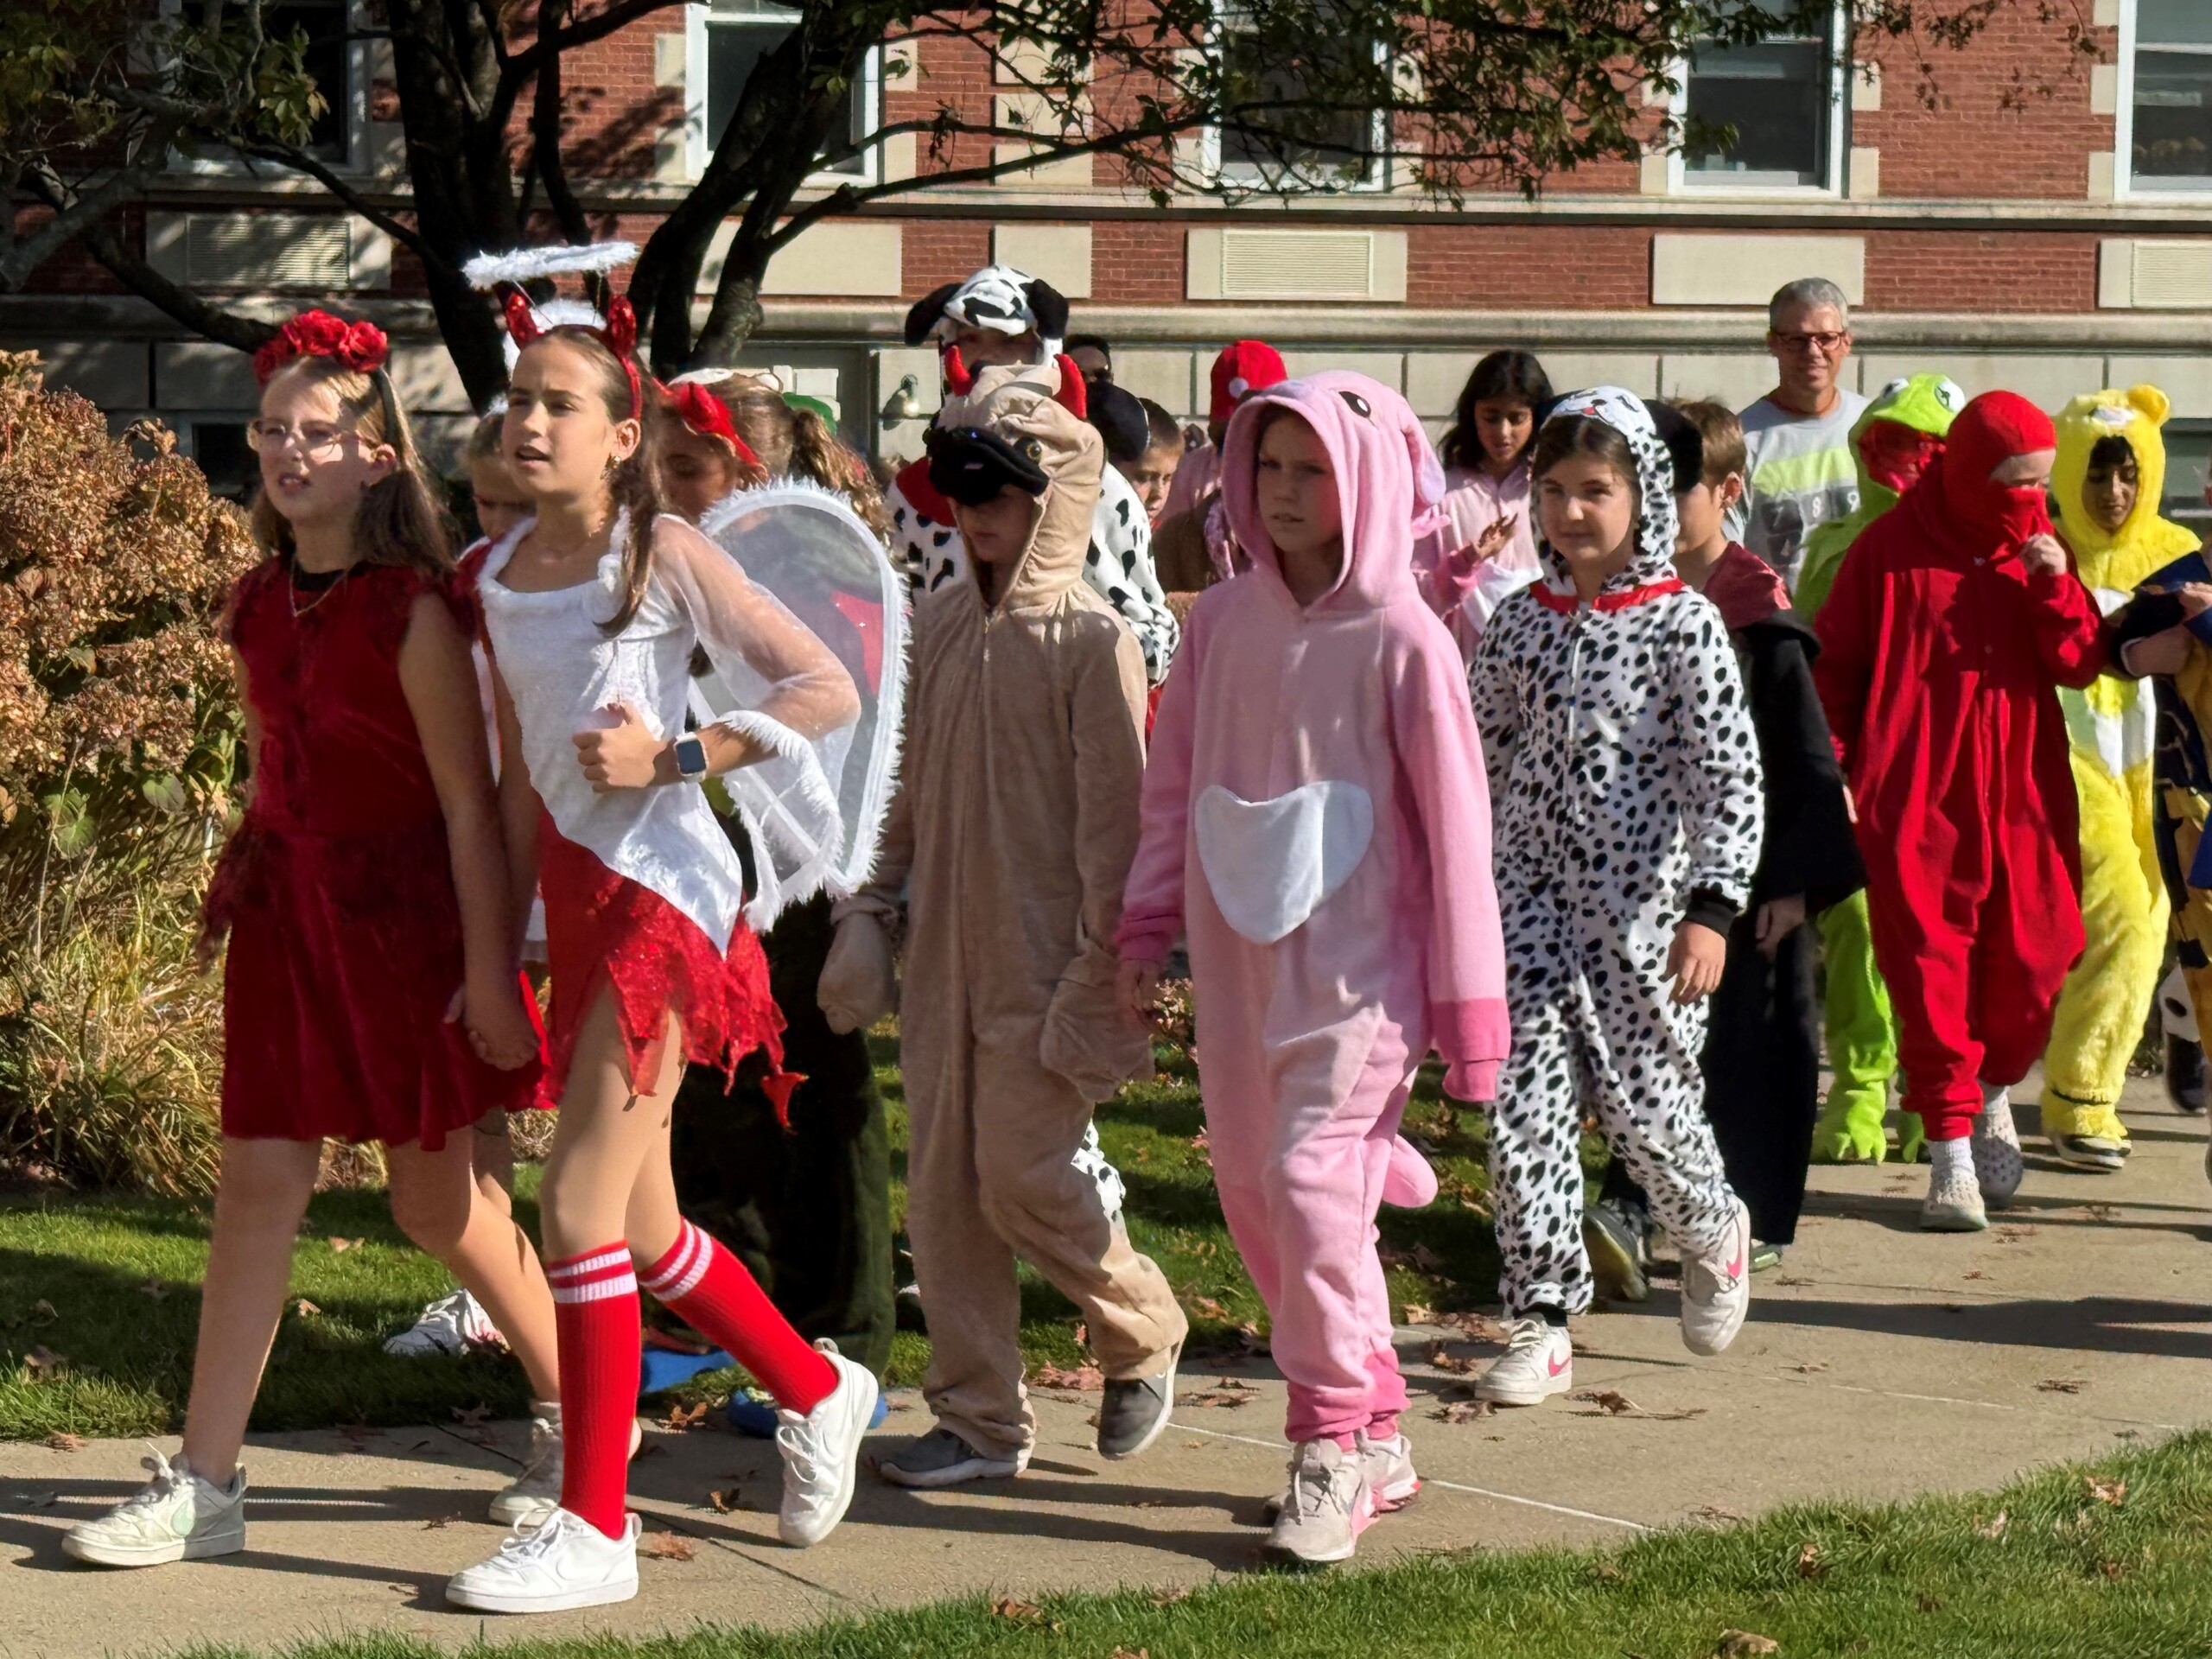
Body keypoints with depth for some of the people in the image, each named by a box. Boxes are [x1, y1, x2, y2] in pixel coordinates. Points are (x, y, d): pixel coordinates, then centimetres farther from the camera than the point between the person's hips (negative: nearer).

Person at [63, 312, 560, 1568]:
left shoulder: (413, 610, -13)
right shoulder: (261, 606, 7)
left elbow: (469, 800, -14)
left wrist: (488, 966, -16)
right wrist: (241, 884, 17)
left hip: (405, 913, -6)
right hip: (288, 911, 6)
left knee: (439, 1199, 4)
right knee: (259, 1183, 0)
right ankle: (203, 1487, 0)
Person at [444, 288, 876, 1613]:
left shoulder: (665, 556, -8)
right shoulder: (500, 575, 10)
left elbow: (828, 691, -10)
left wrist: (676, 757, -15)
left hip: (663, 891, -7)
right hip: (576, 893, 7)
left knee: (581, 1203, -11)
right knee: (641, 1224, 13)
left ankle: (595, 1527, -5)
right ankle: (817, 1386, 37)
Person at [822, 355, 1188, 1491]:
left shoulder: (1089, 642, -10)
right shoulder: (939, 624, 9)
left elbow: (1114, 823, -12)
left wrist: (1100, 981, -15)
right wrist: (872, 908, 11)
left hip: (1043, 962, -6)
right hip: (944, 957, 6)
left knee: (1023, 1176, -9)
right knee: (942, 1187, 5)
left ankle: (1142, 1338, 17)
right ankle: (979, 1418, 13)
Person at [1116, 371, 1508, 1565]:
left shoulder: (1400, 641, -9)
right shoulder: (1224, 620, 5)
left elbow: (1455, 827, -7)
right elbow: (1172, 784, 13)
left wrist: (1467, 1003, -7)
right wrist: (1146, 926, 8)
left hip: (1358, 961, -6)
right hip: (1238, 959, 6)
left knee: (1311, 1178, -16)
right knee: (1250, 1189, 9)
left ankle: (1336, 1447, -2)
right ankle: (1376, 1431, 22)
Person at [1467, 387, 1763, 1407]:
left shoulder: (1683, 625, -7)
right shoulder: (1519, 623, 6)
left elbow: (1731, 775, -10)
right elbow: (1478, 762, 15)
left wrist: (1712, 908, -18)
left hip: (1640, 903, -4)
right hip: (1529, 901, 4)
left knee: (1647, 1108, 4)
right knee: (1524, 1111, -3)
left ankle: (1713, 1235, 36)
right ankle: (1541, 1322, 3)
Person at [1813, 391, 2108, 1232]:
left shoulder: (2038, 549, 10)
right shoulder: (1892, 546, -1)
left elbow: (2082, 665, 5)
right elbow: (1835, 665, 4)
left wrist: (2056, 587, -11)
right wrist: (1825, 770, -1)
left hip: (2022, 796, 3)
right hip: (1915, 798, -3)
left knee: (2032, 958, 1)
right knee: (1928, 966, -5)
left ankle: (1993, 1091, 31)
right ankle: (1950, 1153, 0)